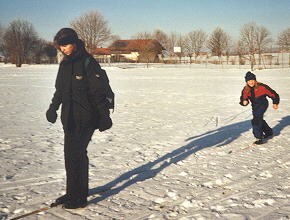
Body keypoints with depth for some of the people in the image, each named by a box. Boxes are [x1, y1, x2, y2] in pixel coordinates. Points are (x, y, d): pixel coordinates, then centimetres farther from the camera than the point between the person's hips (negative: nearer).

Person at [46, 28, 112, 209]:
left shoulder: (88, 63, -12)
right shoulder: (65, 64, 12)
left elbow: (99, 93, -14)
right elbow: (60, 90, 23)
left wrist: (104, 116, -15)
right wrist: (53, 108, 17)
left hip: (85, 118, -8)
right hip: (69, 118, 8)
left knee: (76, 155, -8)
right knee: (71, 155, 12)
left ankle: (79, 197, 3)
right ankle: (73, 193, 25)